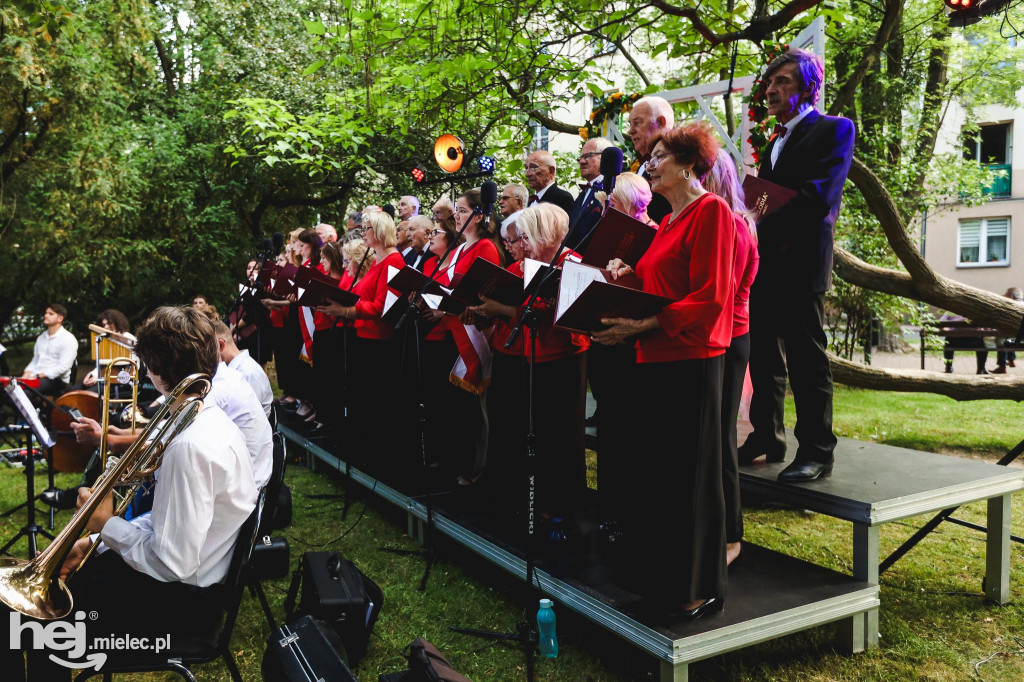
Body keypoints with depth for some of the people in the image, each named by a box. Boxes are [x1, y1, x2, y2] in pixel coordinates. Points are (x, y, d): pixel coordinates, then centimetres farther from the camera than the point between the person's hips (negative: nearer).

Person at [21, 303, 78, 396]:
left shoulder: (68, 339, -4)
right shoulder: (41, 338, 23)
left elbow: (63, 367, -13)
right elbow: (34, 361, 23)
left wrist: (38, 376, -17)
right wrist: (26, 375, 2)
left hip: (55, 380, -7)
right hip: (36, 378, 7)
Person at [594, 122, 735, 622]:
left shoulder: (711, 210, -8)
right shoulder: (668, 222, 20)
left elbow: (709, 298, -17)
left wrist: (643, 325, -22)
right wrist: (628, 278, 6)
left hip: (691, 360, -9)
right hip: (654, 359, 9)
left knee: (688, 477, 0)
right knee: (650, 471, 13)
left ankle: (696, 590, 15)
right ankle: (654, 575, 27)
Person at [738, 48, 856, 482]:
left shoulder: (833, 130, -2)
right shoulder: (776, 142, 24)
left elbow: (818, 197, -16)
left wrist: (763, 229, -19)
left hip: (799, 263, -8)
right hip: (764, 266, 8)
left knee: (807, 360, -3)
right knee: (764, 358, 12)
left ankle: (816, 453, 5)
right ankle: (766, 438, 23)